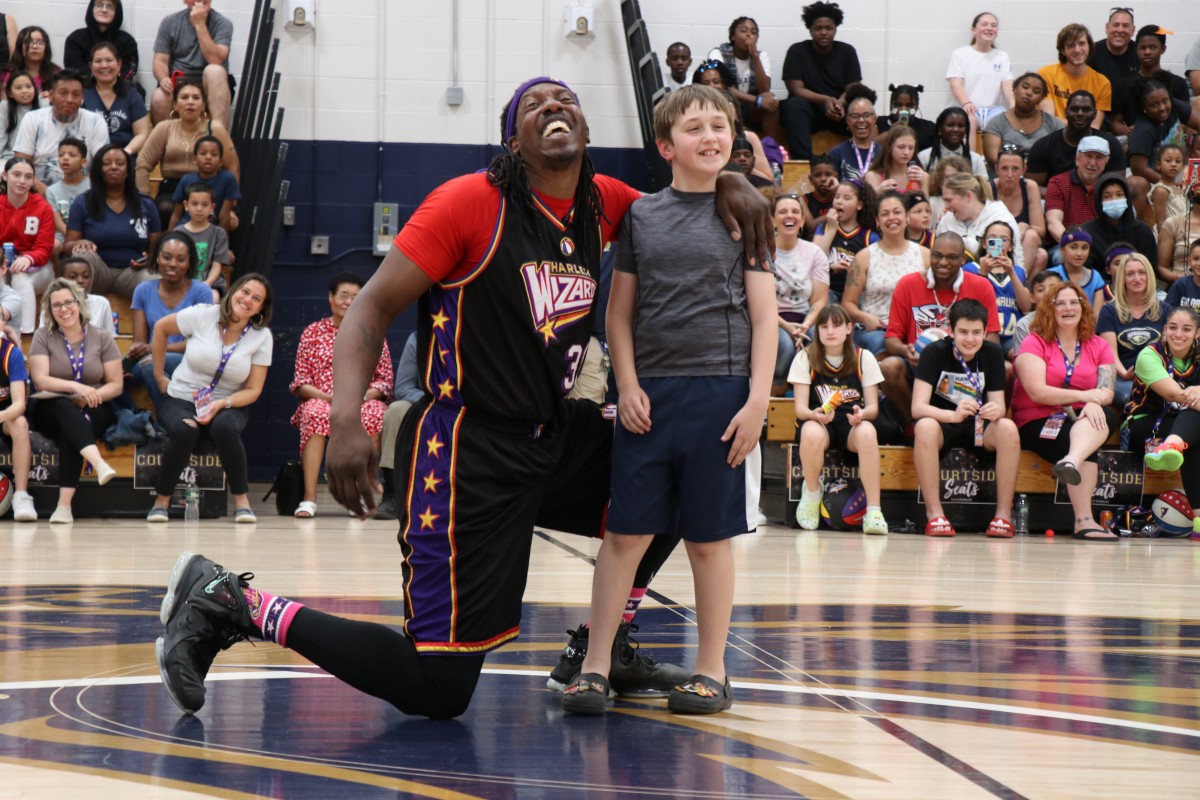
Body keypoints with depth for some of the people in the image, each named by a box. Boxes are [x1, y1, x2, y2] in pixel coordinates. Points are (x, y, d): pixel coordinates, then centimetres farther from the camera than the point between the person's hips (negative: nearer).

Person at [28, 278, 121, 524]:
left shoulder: (102, 338, 7)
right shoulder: (43, 336, 5)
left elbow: (116, 384, 4)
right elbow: (40, 380, -8)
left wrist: (89, 397, -16)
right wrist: (76, 387, -23)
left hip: (93, 412, 0)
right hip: (50, 410, 0)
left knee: (69, 430, -34)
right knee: (65, 408, -36)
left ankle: (64, 504, -43)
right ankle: (99, 464, -61)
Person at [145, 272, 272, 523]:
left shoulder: (262, 337, -3)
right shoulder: (203, 316, -7)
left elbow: (253, 390, -3)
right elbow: (161, 328, 9)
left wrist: (221, 405, -21)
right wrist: (159, 376, 9)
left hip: (227, 407, 1)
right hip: (181, 400, -1)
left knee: (225, 428, -37)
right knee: (184, 431, -36)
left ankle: (242, 501, -23)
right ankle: (161, 501, -15)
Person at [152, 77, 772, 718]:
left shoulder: (604, 204, 6)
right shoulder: (472, 202, -14)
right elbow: (374, 306, -14)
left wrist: (728, 184, -1)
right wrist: (346, 418, -29)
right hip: (466, 452, -8)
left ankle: (599, 650, 25)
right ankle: (231, 604, -2)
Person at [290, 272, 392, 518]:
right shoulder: (313, 332, 11)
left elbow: (386, 380, 8)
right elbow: (300, 382, 5)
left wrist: (364, 396, -13)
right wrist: (329, 397, -14)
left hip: (364, 402, 0)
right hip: (321, 400, 0)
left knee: (373, 415, -36)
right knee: (316, 414, -37)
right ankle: (309, 497, -40)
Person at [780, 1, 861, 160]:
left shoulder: (847, 52, 3)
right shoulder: (797, 52, -3)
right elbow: (797, 90, -10)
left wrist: (841, 103, -27)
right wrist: (825, 100, -28)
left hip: (839, 111, 1)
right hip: (809, 110, -1)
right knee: (794, 105, -35)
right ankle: (803, 160, -46)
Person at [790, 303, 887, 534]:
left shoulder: (864, 358, 3)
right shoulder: (805, 358, 0)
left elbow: (873, 407, -1)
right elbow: (800, 407, -5)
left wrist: (861, 414, -25)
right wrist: (815, 415, -29)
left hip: (851, 425, 1)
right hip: (818, 422, -1)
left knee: (867, 431, -37)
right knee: (811, 432, -39)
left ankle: (874, 510, -37)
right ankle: (812, 492, -10)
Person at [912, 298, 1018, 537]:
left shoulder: (993, 354, -5)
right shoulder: (934, 353, -13)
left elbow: (1000, 406, -6)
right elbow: (917, 407, -22)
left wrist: (996, 411, -33)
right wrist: (954, 415, -41)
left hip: (979, 428, 2)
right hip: (942, 423, -2)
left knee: (1007, 428, -30)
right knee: (925, 426, -37)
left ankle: (1003, 515, -26)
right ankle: (934, 515, -32)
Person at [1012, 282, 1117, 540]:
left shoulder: (1099, 347, 15)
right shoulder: (1035, 343, 2)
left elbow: (1106, 390, -1)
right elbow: (1037, 392, -12)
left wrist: (1094, 404, -25)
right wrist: (1083, 396, -15)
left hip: (1080, 420, 4)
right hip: (1037, 423, -3)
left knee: (1106, 416, -33)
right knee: (1088, 448, -33)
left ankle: (1072, 461, -60)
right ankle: (1083, 520, -45)